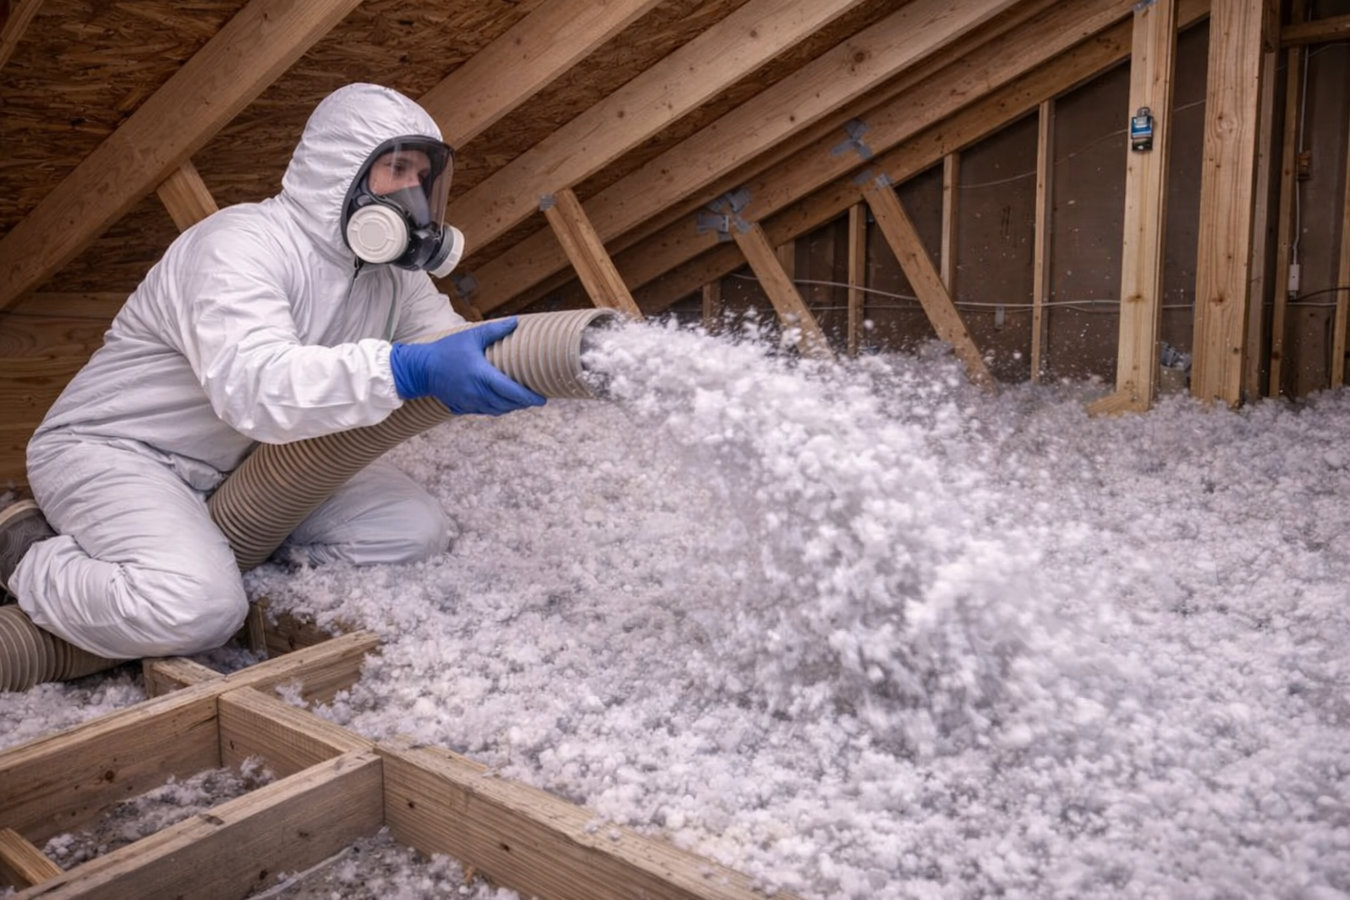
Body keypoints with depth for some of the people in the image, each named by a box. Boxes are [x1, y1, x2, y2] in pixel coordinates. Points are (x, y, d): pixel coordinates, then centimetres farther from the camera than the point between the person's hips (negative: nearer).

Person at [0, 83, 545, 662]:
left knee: (415, 531, -10)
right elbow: (253, 384, -42)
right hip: (111, 449, -6)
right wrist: (411, 371, -52)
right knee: (195, 608, -32)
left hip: (244, 463, 7)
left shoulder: (399, 277, -1)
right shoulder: (239, 244, -25)